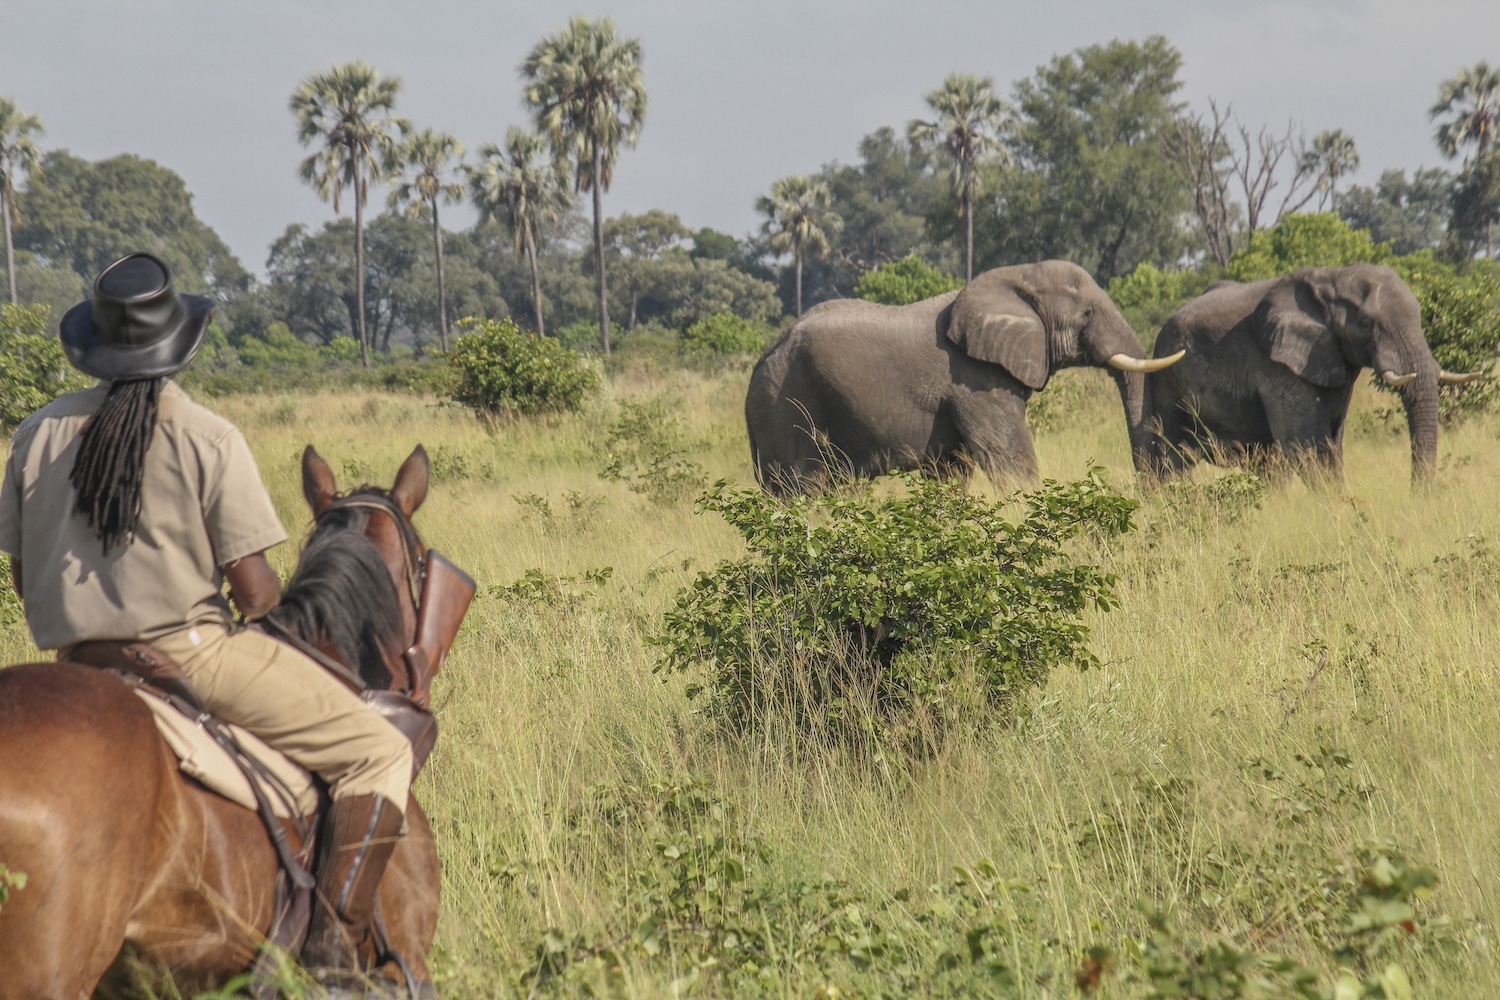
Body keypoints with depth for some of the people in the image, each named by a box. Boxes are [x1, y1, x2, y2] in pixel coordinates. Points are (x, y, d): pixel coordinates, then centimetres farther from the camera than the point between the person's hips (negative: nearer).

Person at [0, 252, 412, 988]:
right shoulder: (211, 439, -10)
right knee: (381, 754, -1)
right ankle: (335, 945, -13)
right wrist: (271, 604, 11)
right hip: (191, 650, -6)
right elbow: (253, 589, -12)